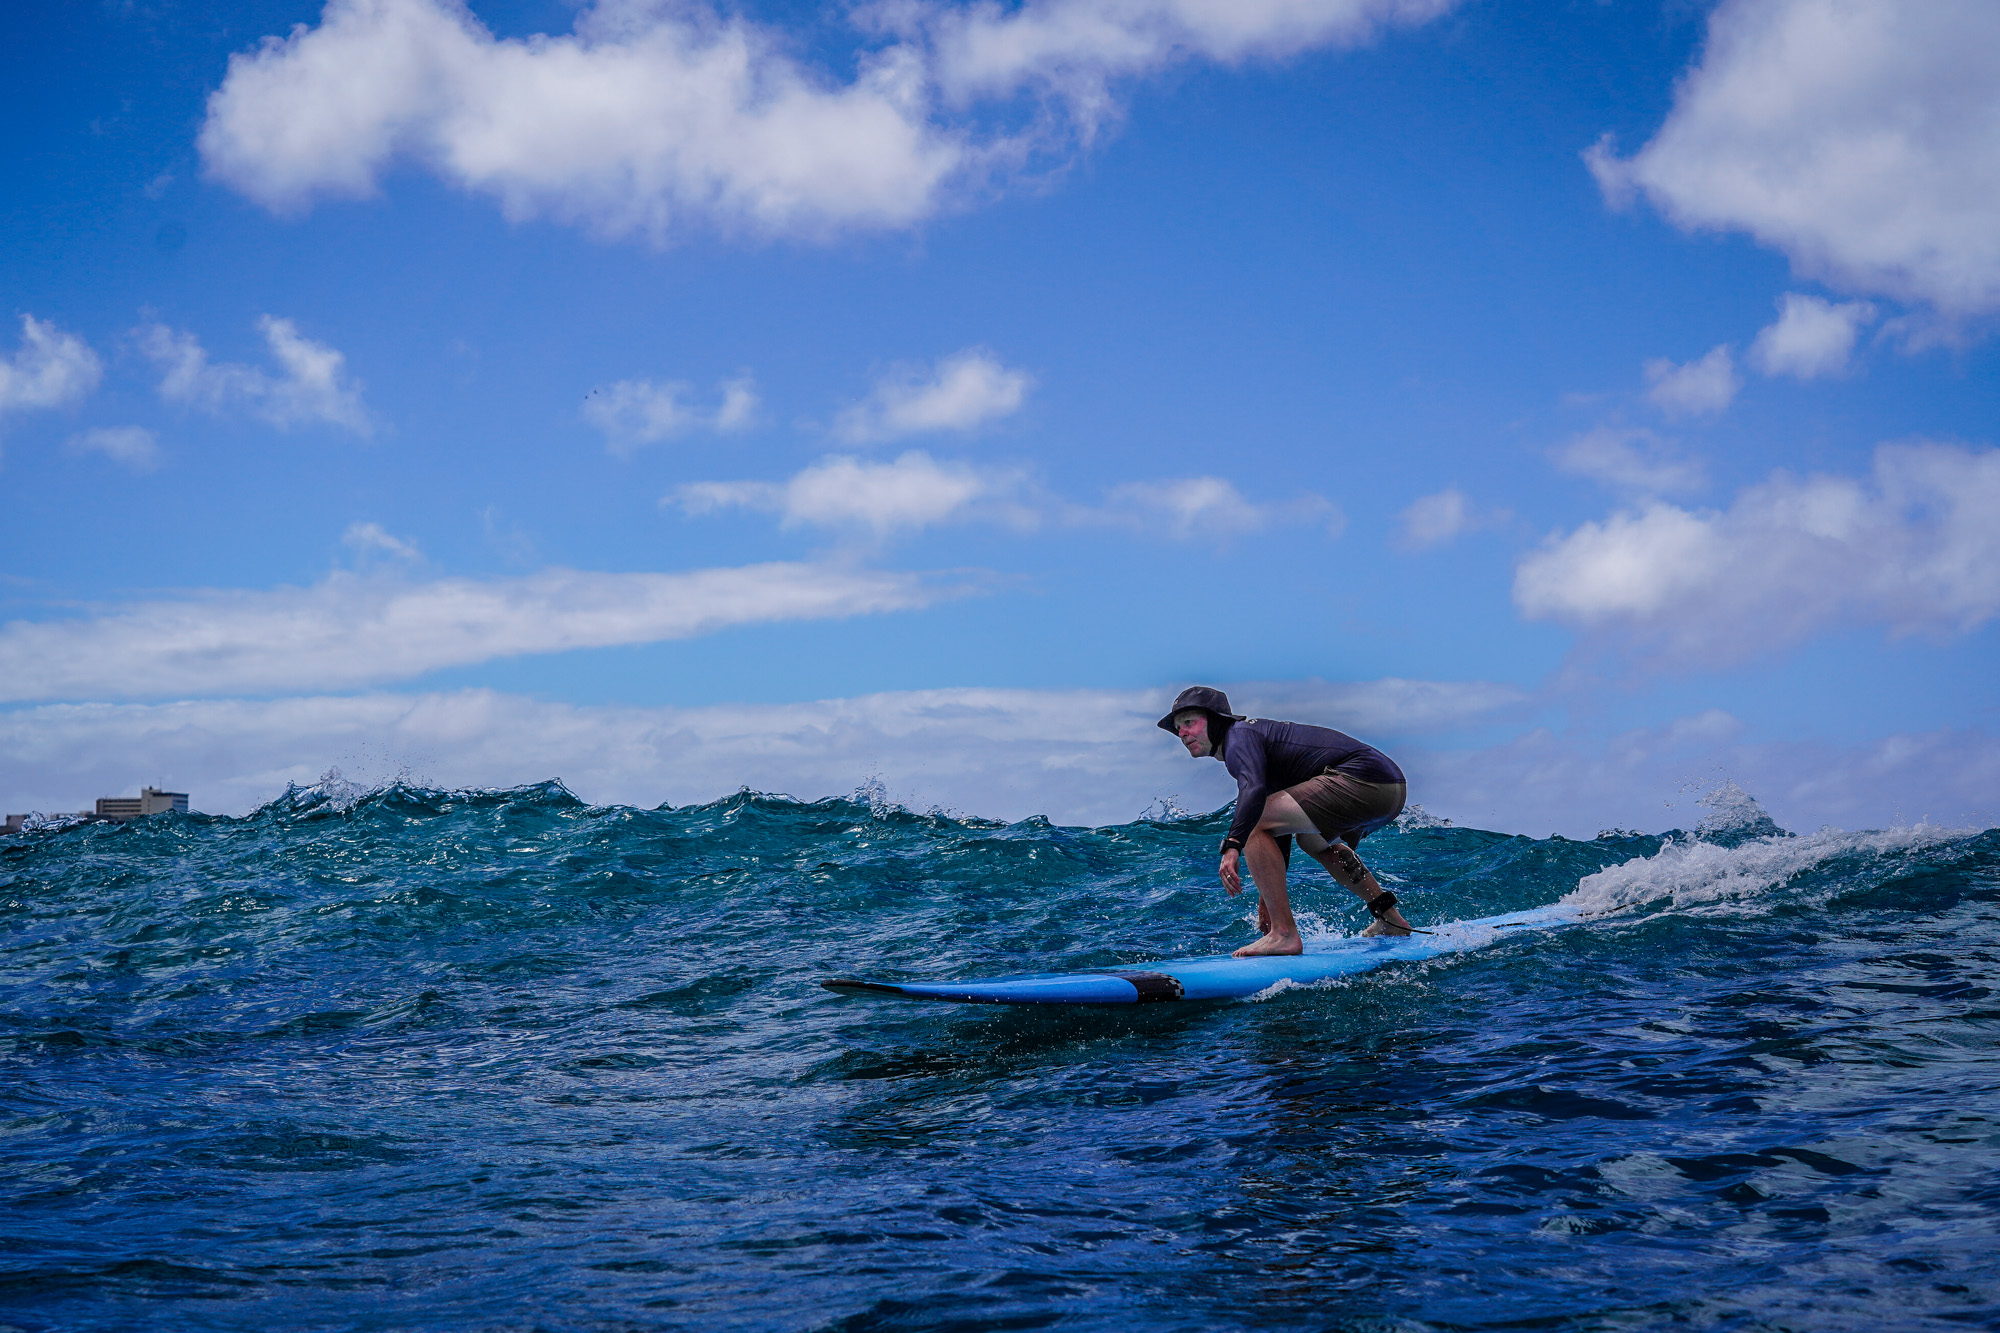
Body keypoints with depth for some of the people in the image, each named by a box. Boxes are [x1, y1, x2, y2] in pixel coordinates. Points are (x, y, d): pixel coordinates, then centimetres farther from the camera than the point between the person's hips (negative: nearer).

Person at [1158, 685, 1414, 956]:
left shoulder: (1238, 734, -2)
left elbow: (1254, 790, -25)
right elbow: (1279, 832, 29)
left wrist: (1232, 847, -34)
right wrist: (1268, 895, 30)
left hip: (1360, 780, -11)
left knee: (1252, 824, -12)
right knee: (1313, 840, 37)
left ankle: (1284, 934, -16)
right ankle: (1391, 920, 38)